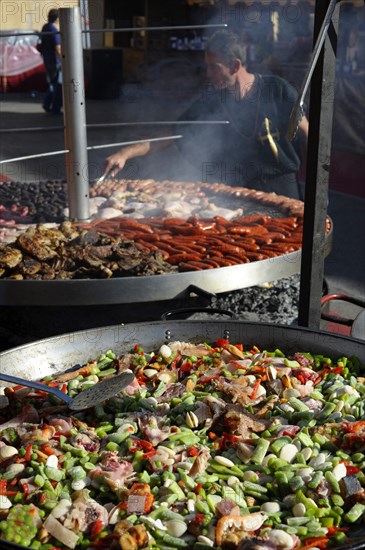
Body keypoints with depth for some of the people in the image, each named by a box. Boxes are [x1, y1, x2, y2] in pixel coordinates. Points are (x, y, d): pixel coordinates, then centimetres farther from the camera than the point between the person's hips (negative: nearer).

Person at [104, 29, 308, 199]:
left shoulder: (277, 90, -7)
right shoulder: (210, 100, 0)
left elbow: (305, 132, 0)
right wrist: (125, 153, -6)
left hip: (283, 191, -2)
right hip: (234, 192, 2)